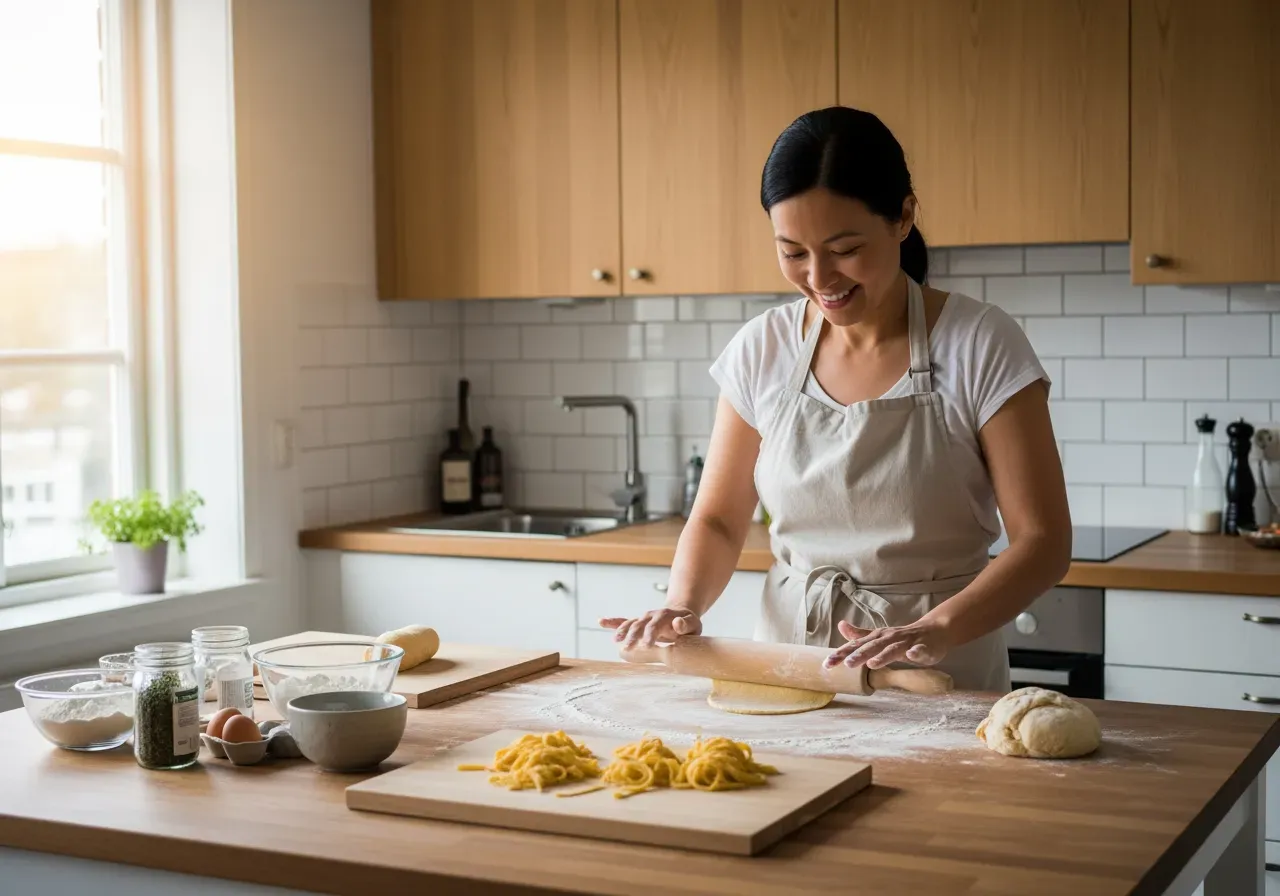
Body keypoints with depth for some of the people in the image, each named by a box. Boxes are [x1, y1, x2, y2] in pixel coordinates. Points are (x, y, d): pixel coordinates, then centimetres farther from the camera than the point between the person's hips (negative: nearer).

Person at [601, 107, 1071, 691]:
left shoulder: (980, 347, -7)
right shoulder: (762, 350, 4)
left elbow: (1043, 542, -8)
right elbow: (719, 519, 12)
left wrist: (936, 630, -25)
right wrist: (682, 606, -8)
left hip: (941, 682, -3)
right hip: (788, 671, 3)